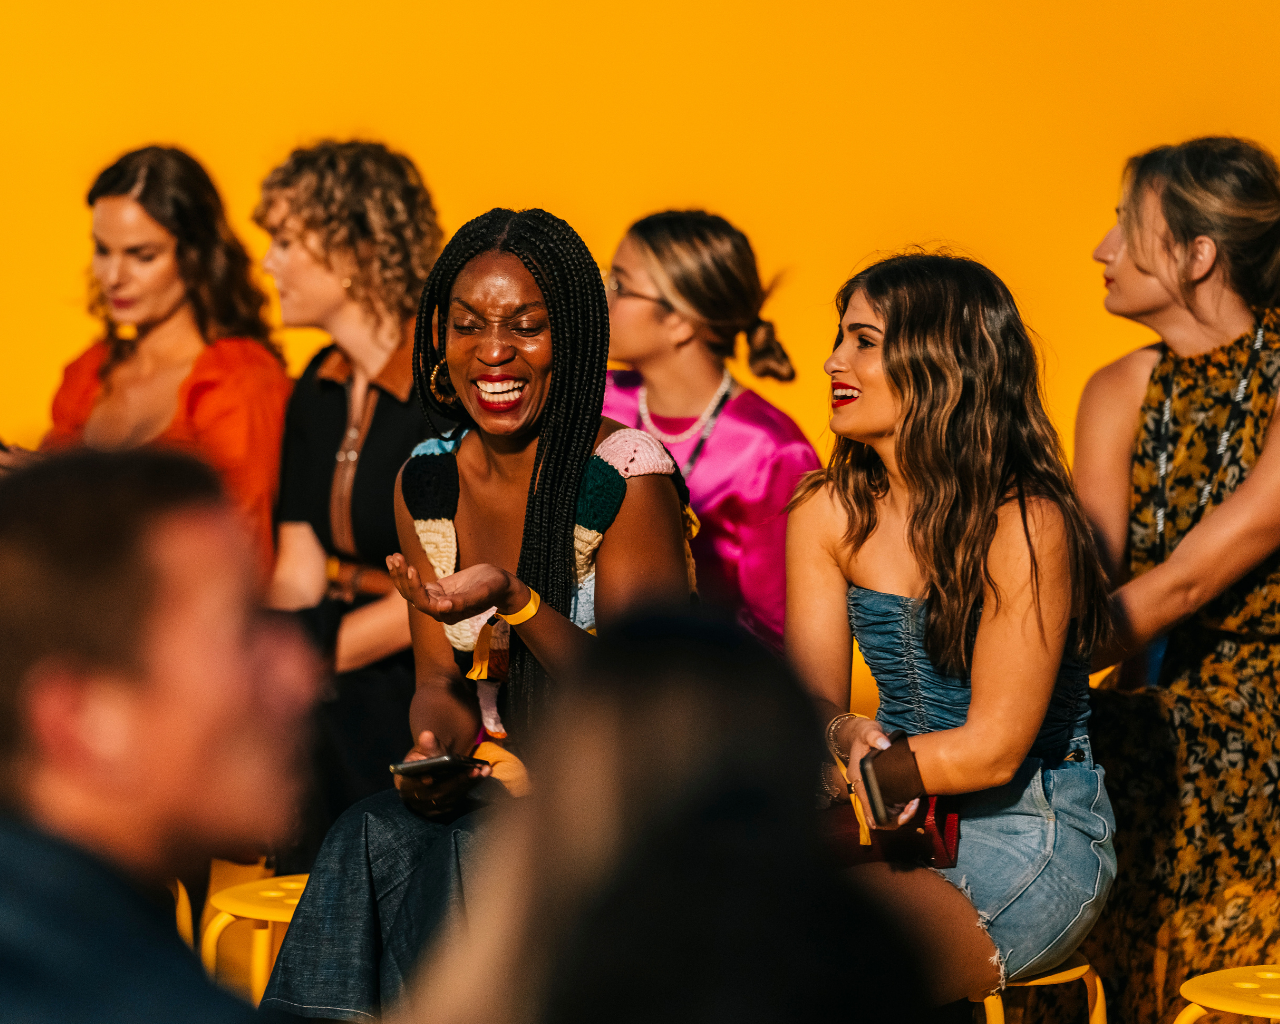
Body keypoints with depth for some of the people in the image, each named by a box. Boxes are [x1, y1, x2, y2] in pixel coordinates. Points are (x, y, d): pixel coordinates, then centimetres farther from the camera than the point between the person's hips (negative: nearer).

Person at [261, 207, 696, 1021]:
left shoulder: (627, 475, -12)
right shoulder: (426, 481, 5)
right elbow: (441, 683, 10)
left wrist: (513, 598, -30)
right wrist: (437, 745, -14)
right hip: (491, 792, 5)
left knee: (459, 856, -30)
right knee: (369, 836, -23)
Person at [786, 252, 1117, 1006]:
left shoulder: (1024, 522, -16)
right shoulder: (828, 513, 4)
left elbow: (994, 750, -16)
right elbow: (812, 697, 0)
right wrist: (846, 737, -23)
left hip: (1033, 833, -5)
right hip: (908, 821, 5)